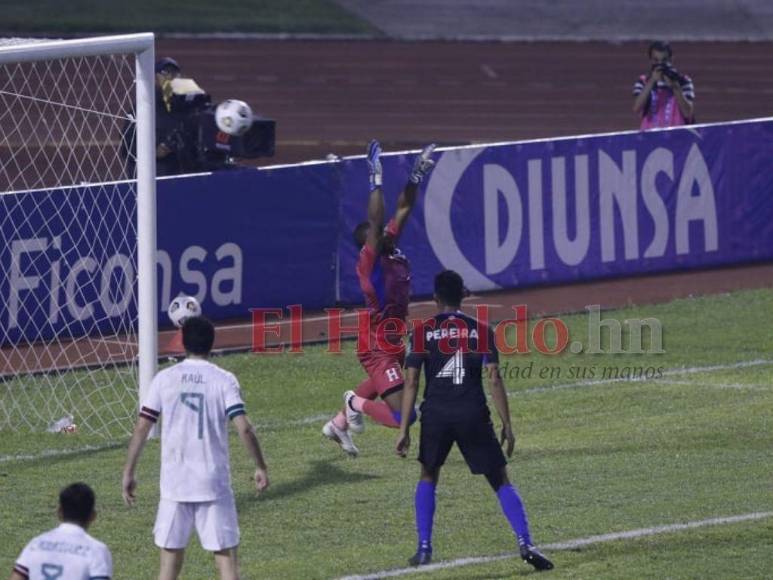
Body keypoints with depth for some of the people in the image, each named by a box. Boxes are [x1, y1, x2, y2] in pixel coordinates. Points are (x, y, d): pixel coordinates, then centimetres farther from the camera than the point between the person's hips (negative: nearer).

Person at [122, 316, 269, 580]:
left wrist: (128, 473, 6)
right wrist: (261, 467, 1)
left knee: (170, 559, 9)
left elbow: (141, 427, -1)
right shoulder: (224, 380, -4)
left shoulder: (164, 379, 0)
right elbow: (244, 428, -12)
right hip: (214, 484, -1)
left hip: (174, 482, 1)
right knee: (226, 557, 3)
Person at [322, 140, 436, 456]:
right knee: (402, 415, -15)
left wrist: (416, 176, -4)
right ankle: (356, 404, 11)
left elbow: (403, 210, 5)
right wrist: (376, 182, -35)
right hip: (378, 349, -10)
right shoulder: (369, 261, -20)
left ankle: (339, 424, 50)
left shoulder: (391, 251, 1)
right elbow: (375, 222, -33)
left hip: (392, 344, 10)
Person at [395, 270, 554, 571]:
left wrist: (404, 430, 2)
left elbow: (411, 382, 0)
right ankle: (525, 543, -12)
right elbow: (494, 379, -2)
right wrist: (507, 425, 2)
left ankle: (424, 549, 16)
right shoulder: (481, 331, 4)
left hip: (435, 416, 1)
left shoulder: (423, 332, 4)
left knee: (428, 477, 23)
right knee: (501, 480, 5)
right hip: (473, 415, -1)